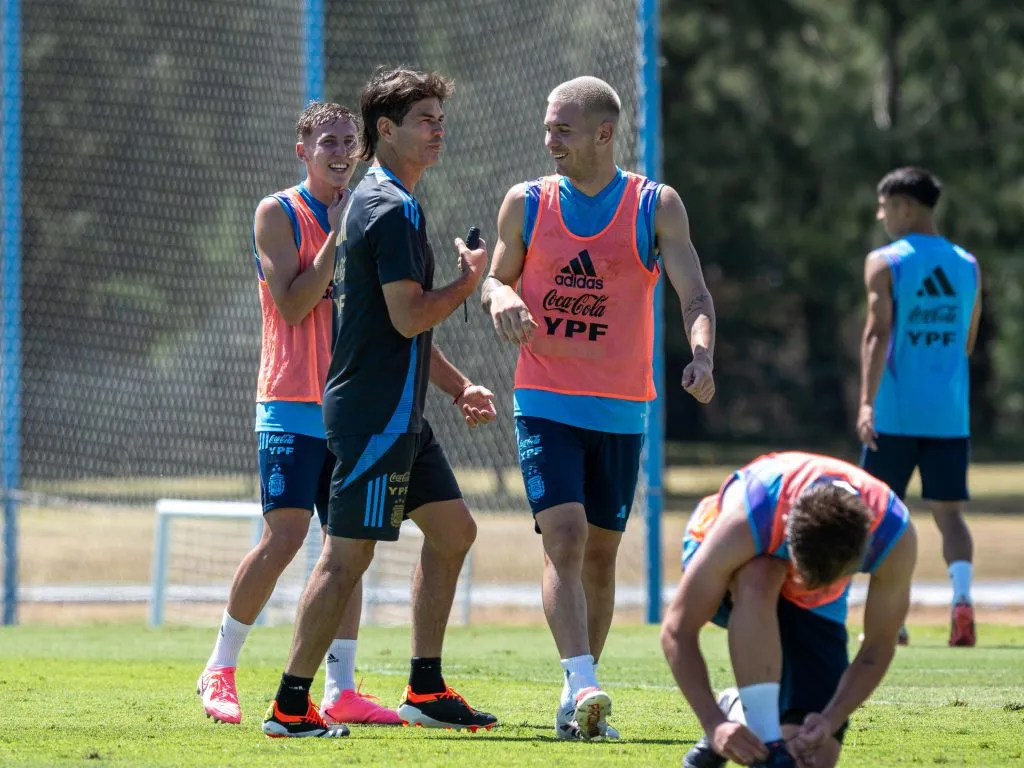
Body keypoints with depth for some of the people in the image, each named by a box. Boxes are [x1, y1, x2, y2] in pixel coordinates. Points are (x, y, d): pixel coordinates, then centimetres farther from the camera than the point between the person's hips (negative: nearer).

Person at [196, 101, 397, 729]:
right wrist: (337, 235, -15)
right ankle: (220, 670, 2)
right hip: (293, 403, -6)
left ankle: (341, 689, 3)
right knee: (284, 537, -12)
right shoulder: (279, 213, -3)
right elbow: (293, 304, -14)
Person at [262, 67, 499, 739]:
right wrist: (470, 282, -5)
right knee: (349, 555, -8)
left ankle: (426, 690, 17)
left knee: (453, 531, 13)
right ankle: (291, 704, -6)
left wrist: (459, 386, 22)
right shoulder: (394, 209, -15)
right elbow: (409, 317, -21)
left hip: (399, 412, 11)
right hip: (376, 413, -11)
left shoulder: (382, 202, 19)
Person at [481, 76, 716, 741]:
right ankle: (583, 686, -27)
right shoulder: (526, 204, 4)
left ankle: (580, 706, 19)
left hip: (622, 410, 1)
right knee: (564, 539, -17)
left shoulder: (656, 206, -1)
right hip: (546, 404, -1)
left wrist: (702, 354, -25)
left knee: (601, 554, 8)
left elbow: (696, 294, -5)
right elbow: (497, 279, 14)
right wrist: (500, 296, -11)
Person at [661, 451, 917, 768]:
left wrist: (830, 721, -36)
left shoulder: (896, 536, -36)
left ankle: (738, 708, 20)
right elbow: (678, 630, -36)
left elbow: (878, 650, -22)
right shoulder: (745, 521, -43)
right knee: (759, 577, -42)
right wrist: (714, 723, -46)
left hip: (816, 605, 2)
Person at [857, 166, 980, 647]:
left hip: (896, 413, -3)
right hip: (950, 414, 3)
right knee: (949, 511, 3)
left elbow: (877, 333, -15)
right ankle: (961, 596, -23)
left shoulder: (885, 263, -4)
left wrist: (867, 403, -21)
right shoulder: (967, 266, 10)